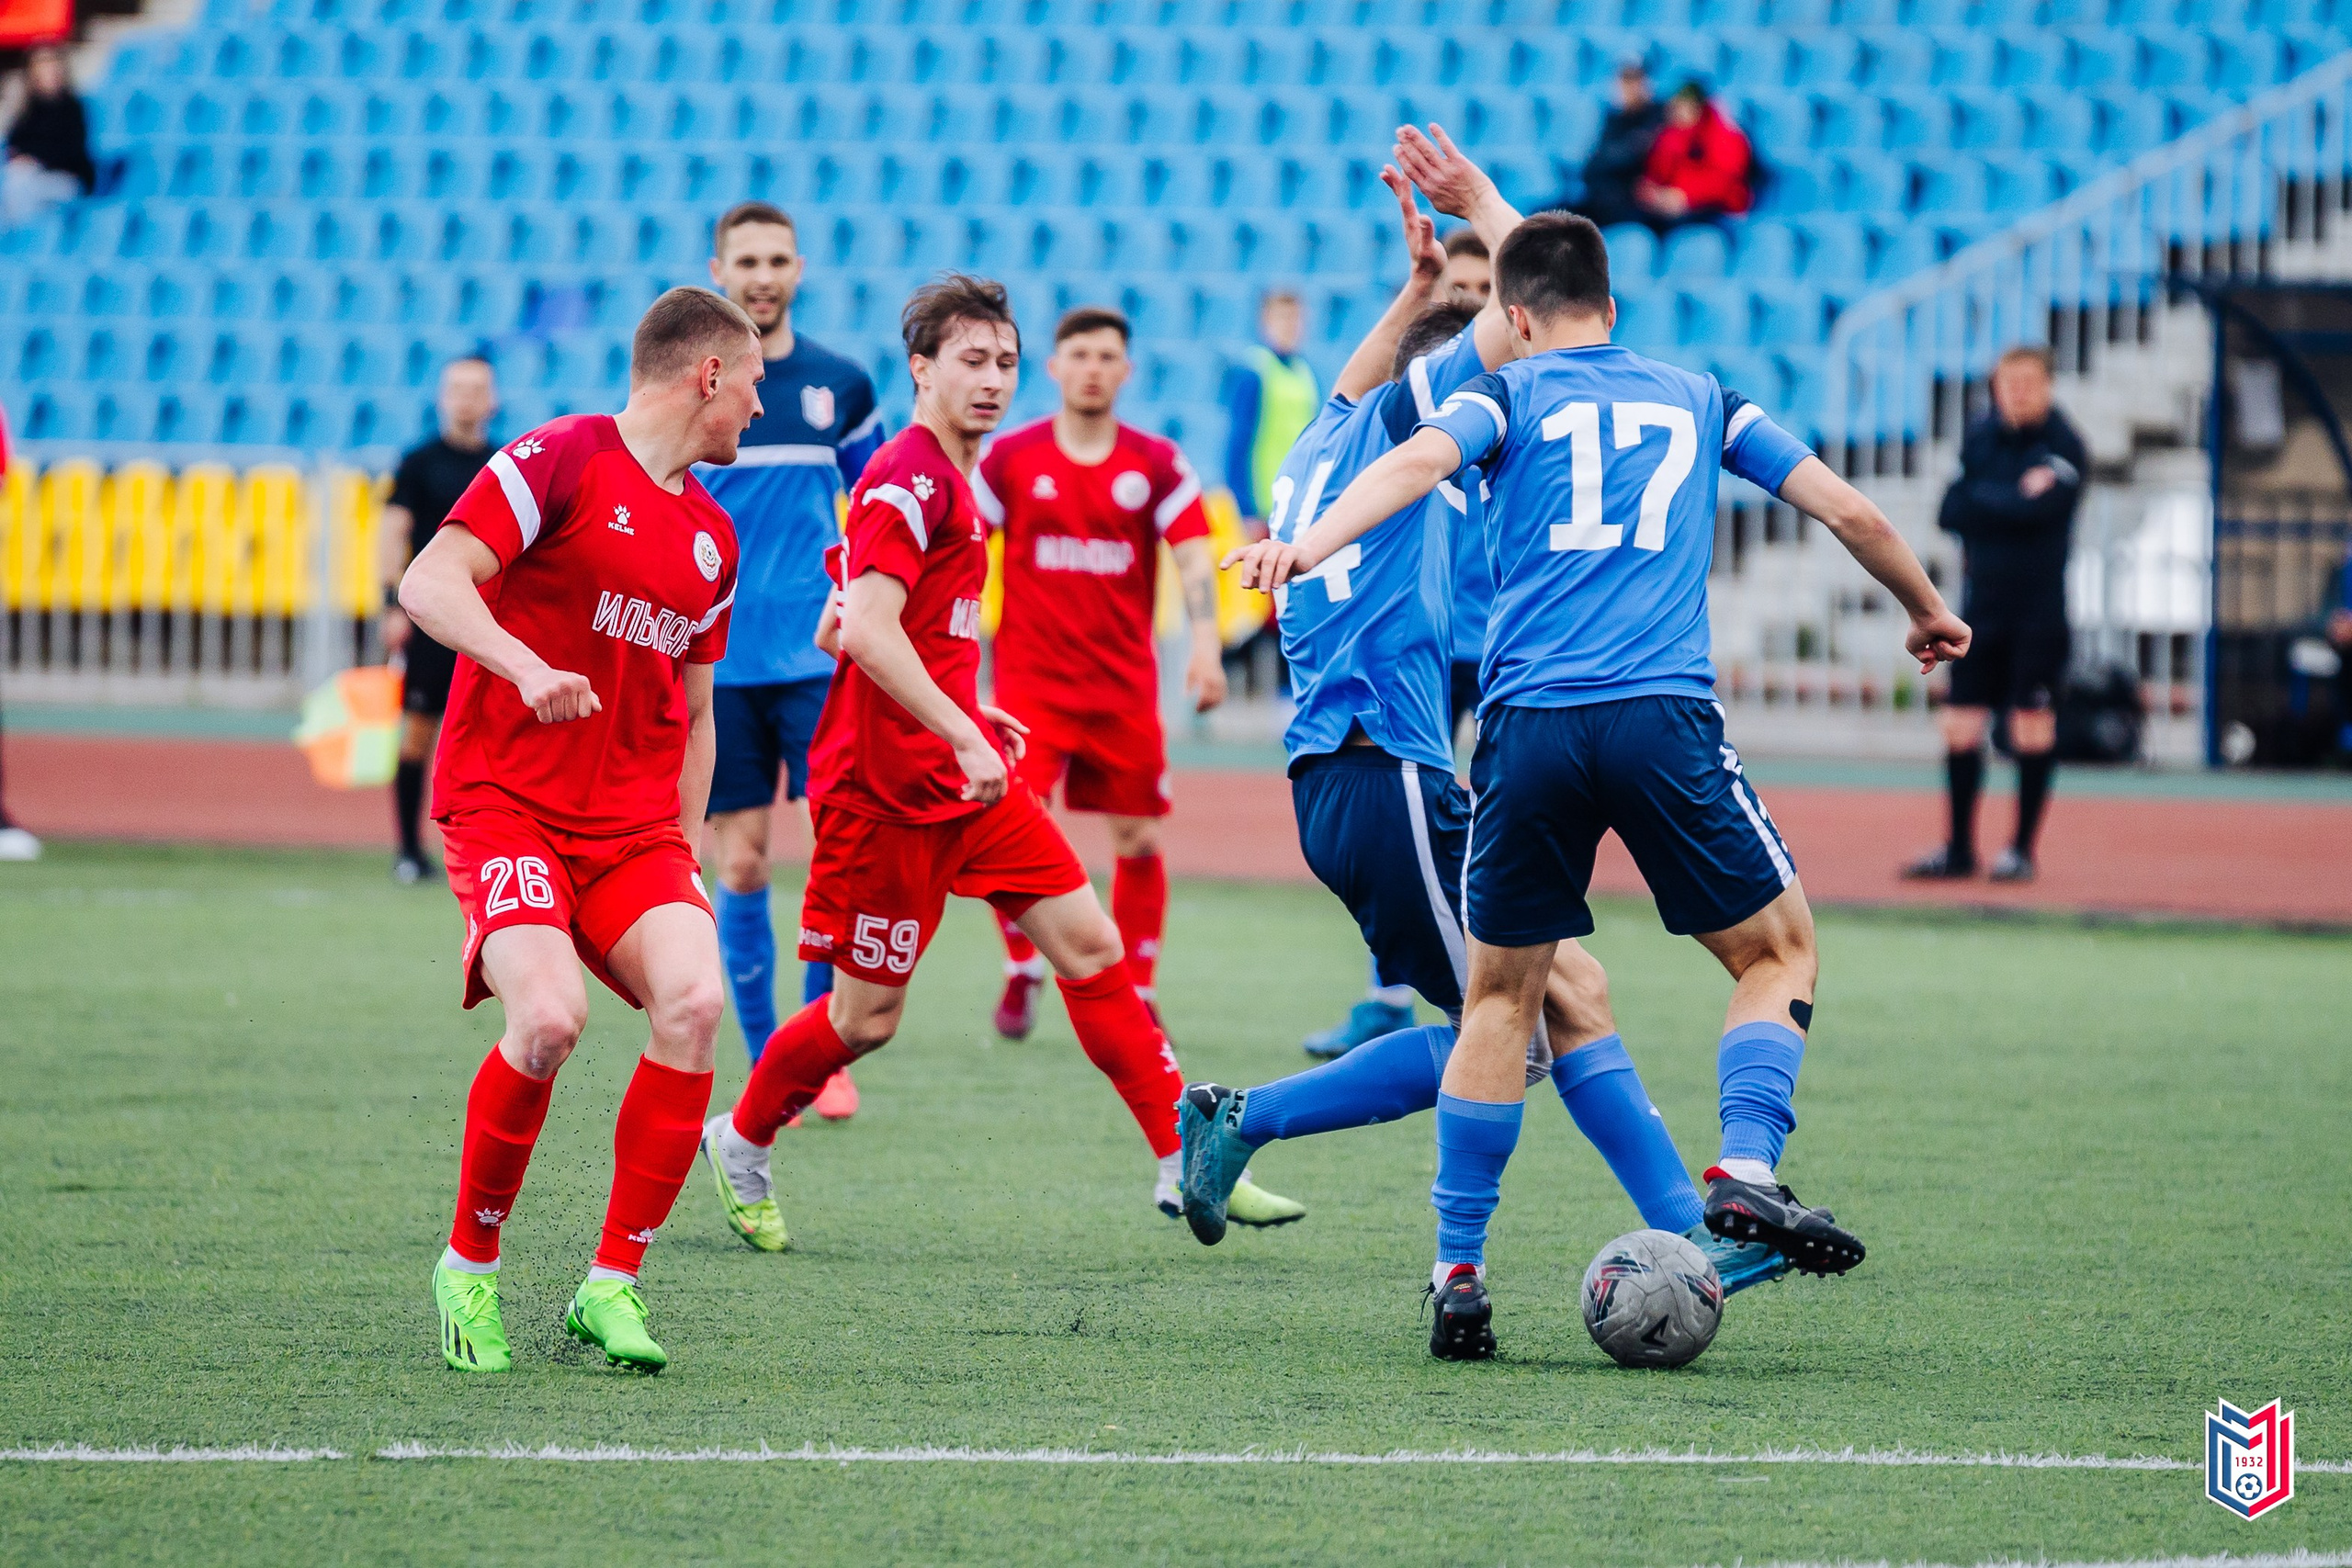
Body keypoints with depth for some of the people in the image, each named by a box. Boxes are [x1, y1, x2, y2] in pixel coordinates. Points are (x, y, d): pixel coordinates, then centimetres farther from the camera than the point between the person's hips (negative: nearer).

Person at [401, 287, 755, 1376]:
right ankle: (468, 1265, -2)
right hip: (508, 803, -6)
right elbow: (430, 583, -15)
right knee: (549, 1016, -27)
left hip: (635, 826, 6)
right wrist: (528, 667, -31)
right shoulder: (560, 460, -5)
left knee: (694, 1001, -20)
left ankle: (613, 1283, -9)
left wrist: (686, 854, 19)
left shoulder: (709, 536, 18)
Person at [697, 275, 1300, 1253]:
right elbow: (870, 630, -28)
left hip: (962, 775, 9)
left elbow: (838, 628, 22)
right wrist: (962, 736, -30)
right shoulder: (909, 478, -16)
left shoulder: (950, 481, 15)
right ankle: (740, 1143, 24)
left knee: (1089, 944, -1)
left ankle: (1183, 1159, -2)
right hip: (885, 789, -9)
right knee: (867, 1015, 0)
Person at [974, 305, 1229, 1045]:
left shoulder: (1158, 463, 2)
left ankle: (1136, 993, 17)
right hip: (1031, 678, -1)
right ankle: (1022, 972, 7)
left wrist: (1205, 644, -20)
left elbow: (1193, 555, -5)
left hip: (1125, 681, 1)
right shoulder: (1010, 457, 1)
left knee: (1138, 839, 3)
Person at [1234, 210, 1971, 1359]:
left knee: (1501, 998, 11)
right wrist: (1928, 612, 40)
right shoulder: (1698, 402, 20)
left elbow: (1421, 460, -9)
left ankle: (1457, 1277, 6)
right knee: (1778, 951, 16)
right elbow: (1850, 512, 22)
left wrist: (1308, 544, -24)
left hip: (1527, 726, 0)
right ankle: (1746, 1170, -6)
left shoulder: (1508, 397, 13)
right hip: (1664, 715, 0)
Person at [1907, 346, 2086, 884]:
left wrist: (1977, 500, -7)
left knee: (2032, 725, -2)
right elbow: (1950, 514, 5)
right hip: (1981, 606, 5)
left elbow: (2036, 511, -20)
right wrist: (2008, 503, -9)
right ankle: (1959, 849, 11)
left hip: (2039, 611, -5)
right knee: (1961, 725, 3)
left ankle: (2023, 849, 6)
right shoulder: (1980, 438, 9)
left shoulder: (2063, 446, -7)